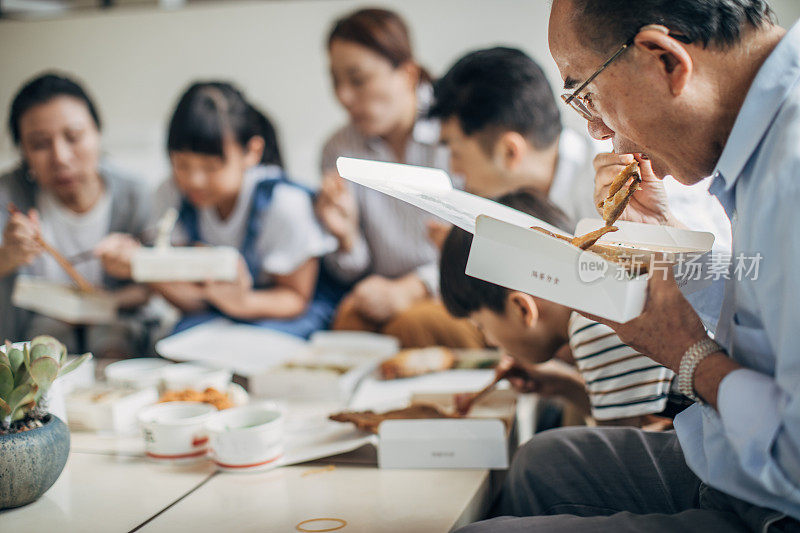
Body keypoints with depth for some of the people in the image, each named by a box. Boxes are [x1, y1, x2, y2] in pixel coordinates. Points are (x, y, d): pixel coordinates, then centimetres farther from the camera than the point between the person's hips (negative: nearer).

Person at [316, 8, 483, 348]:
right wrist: (345, 235, -13)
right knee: (351, 317, -30)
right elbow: (354, 274, 11)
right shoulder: (339, 151, 6)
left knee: (411, 323, -33)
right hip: (388, 290, 3)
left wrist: (407, 291, -19)